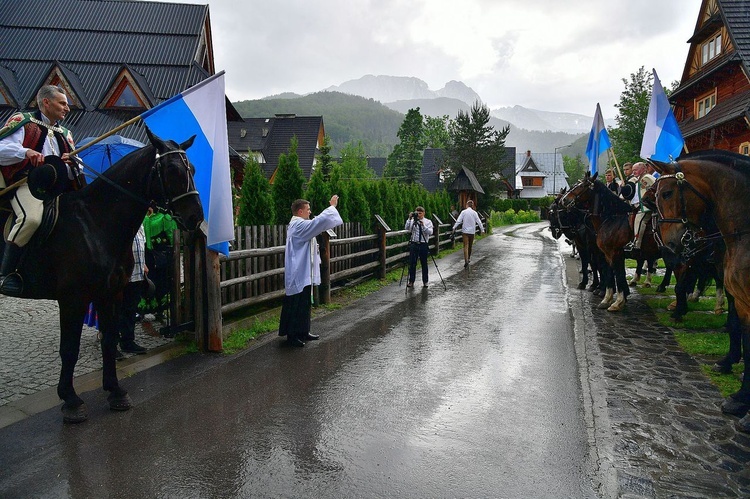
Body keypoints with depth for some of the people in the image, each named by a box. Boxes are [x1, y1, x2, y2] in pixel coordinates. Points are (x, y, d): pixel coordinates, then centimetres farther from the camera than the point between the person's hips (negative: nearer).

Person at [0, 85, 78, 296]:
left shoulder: (65, 134, 28)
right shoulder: (22, 122, 11)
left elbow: (73, 173, 23)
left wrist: (70, 164, 0)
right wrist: (25, 152, -21)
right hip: (28, 184, -6)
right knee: (31, 217, -35)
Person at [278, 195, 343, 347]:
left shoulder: (298, 224, 15)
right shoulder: (299, 225, -19)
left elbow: (317, 222, 26)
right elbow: (320, 221, -26)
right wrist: (332, 206, -15)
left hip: (303, 272, 11)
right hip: (299, 273, -11)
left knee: (304, 303, 16)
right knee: (297, 304, -4)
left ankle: (302, 332, 25)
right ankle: (292, 335, 4)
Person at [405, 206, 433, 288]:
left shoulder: (428, 222, 1)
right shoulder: (412, 221, 4)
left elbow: (430, 232, -13)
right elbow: (406, 228, -10)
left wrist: (423, 225, -24)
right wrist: (409, 219, -18)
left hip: (423, 244, -1)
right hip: (414, 244, 1)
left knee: (424, 263, 7)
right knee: (412, 263, 2)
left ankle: (425, 281, 20)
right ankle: (411, 281, 12)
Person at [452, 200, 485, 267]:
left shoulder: (463, 212, -3)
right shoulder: (474, 213, 1)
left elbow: (458, 221, -9)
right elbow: (479, 222, 2)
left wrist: (454, 228, -4)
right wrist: (482, 230, 10)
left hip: (465, 231, -2)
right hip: (472, 231, 2)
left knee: (466, 246, -8)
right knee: (470, 246, 17)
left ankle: (466, 261, -21)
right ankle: (469, 258, 30)